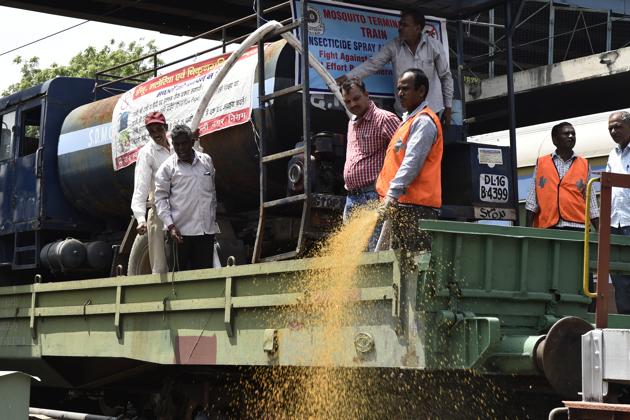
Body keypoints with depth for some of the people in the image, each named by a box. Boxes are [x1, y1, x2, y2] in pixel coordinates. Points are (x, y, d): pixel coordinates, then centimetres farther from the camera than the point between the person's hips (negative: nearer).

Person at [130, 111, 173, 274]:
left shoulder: (175, 149, 11)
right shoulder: (147, 153, -6)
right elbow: (140, 187, -18)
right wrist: (141, 219, -28)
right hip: (159, 213, -5)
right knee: (160, 267, -6)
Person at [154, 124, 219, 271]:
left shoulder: (206, 161, 11)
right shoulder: (167, 167, -1)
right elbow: (160, 198, -3)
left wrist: (214, 219, 17)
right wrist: (170, 226, -13)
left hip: (207, 230, 3)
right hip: (181, 231, -3)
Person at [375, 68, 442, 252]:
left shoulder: (424, 121, -7)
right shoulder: (409, 119, 25)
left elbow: (412, 162, -18)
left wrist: (392, 194, -25)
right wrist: (389, 195, 21)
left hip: (416, 204, -10)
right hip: (401, 203, 10)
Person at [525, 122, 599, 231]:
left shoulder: (584, 165, 12)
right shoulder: (541, 163, 9)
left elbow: (590, 200, 12)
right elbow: (532, 199, 7)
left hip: (577, 227, 1)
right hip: (548, 228, -1)